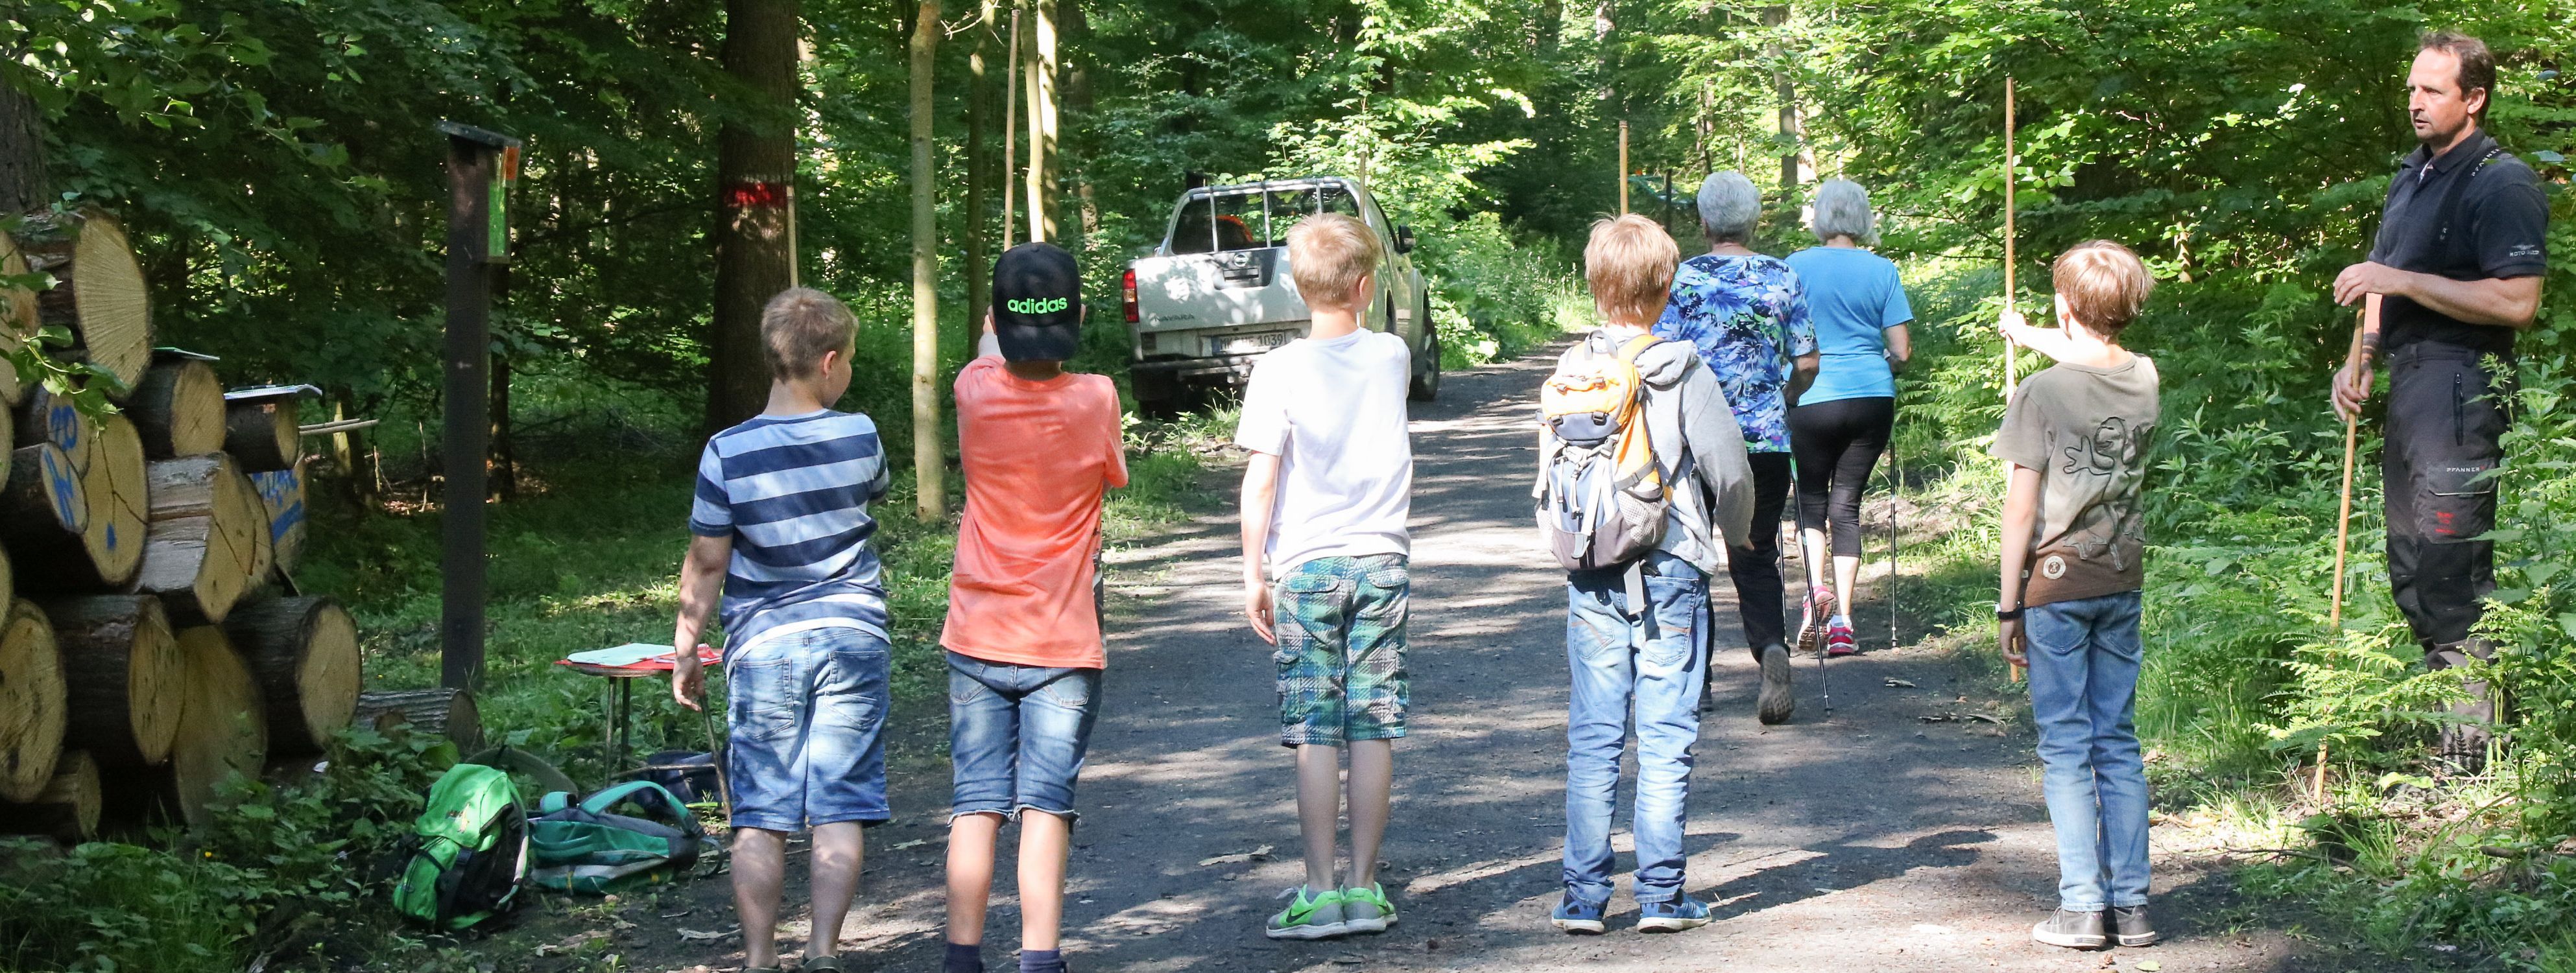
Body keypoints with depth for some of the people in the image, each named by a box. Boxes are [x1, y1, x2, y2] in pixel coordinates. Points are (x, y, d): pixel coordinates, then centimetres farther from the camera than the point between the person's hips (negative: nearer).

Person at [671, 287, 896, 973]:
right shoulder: (859, 437, -3)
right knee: (839, 810, 3)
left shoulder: (728, 454, -8)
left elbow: (706, 565, -3)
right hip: (851, 639, 1)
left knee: (760, 816, 5)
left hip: (763, 646, -1)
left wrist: (685, 649, 6)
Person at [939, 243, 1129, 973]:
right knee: (1046, 806, -2)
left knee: (976, 805, 6)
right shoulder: (1094, 399, -11)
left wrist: (1000, 332, 42)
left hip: (978, 639, 2)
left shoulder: (974, 392, -5)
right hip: (1064, 645, -2)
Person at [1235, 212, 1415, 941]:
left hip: (1305, 566, -3)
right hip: (1381, 560, 3)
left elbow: (1260, 479, -9)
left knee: (1316, 736, -1)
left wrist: (1252, 574, -3)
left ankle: (1321, 893, 0)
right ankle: (1365, 888, 8)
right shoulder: (1391, 356, 2)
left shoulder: (1280, 369, -8)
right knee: (1373, 731, 5)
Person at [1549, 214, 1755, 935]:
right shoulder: (1684, 374, -8)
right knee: (1665, 738, 3)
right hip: (1671, 574, -3)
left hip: (1591, 577, 3)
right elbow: (1730, 471, -5)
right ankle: (1661, 894, 4)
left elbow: (1549, 469, 8)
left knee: (1592, 738, 7)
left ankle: (1583, 896, 7)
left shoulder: (1570, 373, 1)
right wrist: (1736, 531, 15)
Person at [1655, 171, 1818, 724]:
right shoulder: (1783, 279, 3)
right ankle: (1773, 650, -17)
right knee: (1756, 556, 9)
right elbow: (1806, 364, 5)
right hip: (1766, 439, 2)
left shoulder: (1682, 279, -4)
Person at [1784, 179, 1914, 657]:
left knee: (1811, 500, 13)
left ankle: (1816, 588, -13)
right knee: (1847, 502, 10)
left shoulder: (1796, 268, -3)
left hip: (1812, 399, -1)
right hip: (1873, 398, 2)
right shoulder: (1882, 271, 0)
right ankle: (1842, 620, 5)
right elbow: (1902, 350, -1)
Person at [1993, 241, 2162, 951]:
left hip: (2056, 587, -5)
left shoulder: (2042, 393, -13)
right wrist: (2028, 334, 46)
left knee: (2067, 749, 0)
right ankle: (2131, 904, 9)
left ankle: (2082, 906, -2)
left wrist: (2008, 605, -4)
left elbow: (2021, 508, -12)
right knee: (2119, 744, 9)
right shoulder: (2144, 379, 3)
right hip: (2123, 583, 5)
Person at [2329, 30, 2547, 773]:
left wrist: (2403, 280, -21)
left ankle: (2472, 754, -8)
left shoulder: (2503, 184, -11)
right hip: (2408, 384, 10)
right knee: (2411, 573, 13)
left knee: (2451, 576, -12)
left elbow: (2517, 303, -21)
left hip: (2462, 385, -10)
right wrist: (2359, 359, 12)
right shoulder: (2413, 177, 19)